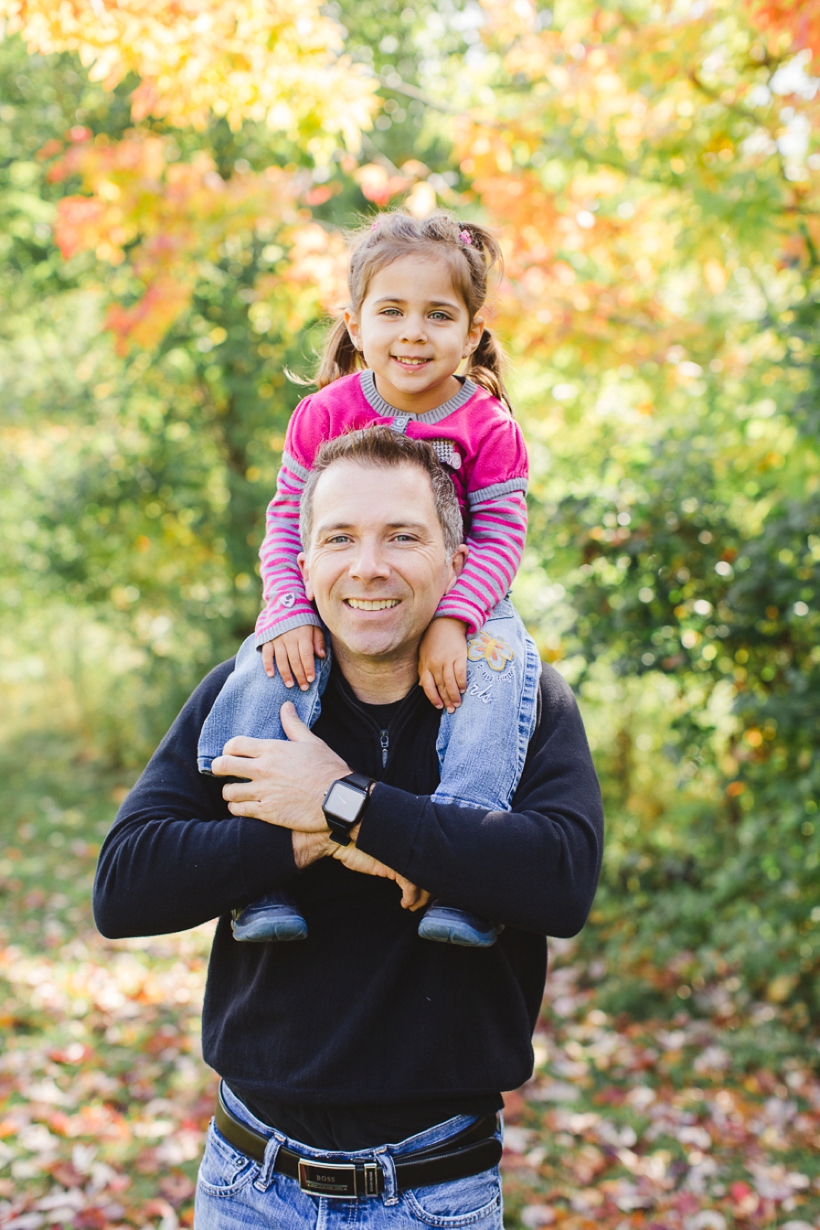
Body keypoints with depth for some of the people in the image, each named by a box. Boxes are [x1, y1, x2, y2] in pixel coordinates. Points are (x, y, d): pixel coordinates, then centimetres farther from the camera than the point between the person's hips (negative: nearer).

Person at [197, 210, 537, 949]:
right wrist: (287, 612, -18)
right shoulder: (325, 415, -5)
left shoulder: (489, 429, -9)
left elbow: (501, 537, -11)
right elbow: (288, 519, -2)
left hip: (460, 602, -1)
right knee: (271, 666, -25)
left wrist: (452, 622, -27)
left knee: (500, 662, -32)